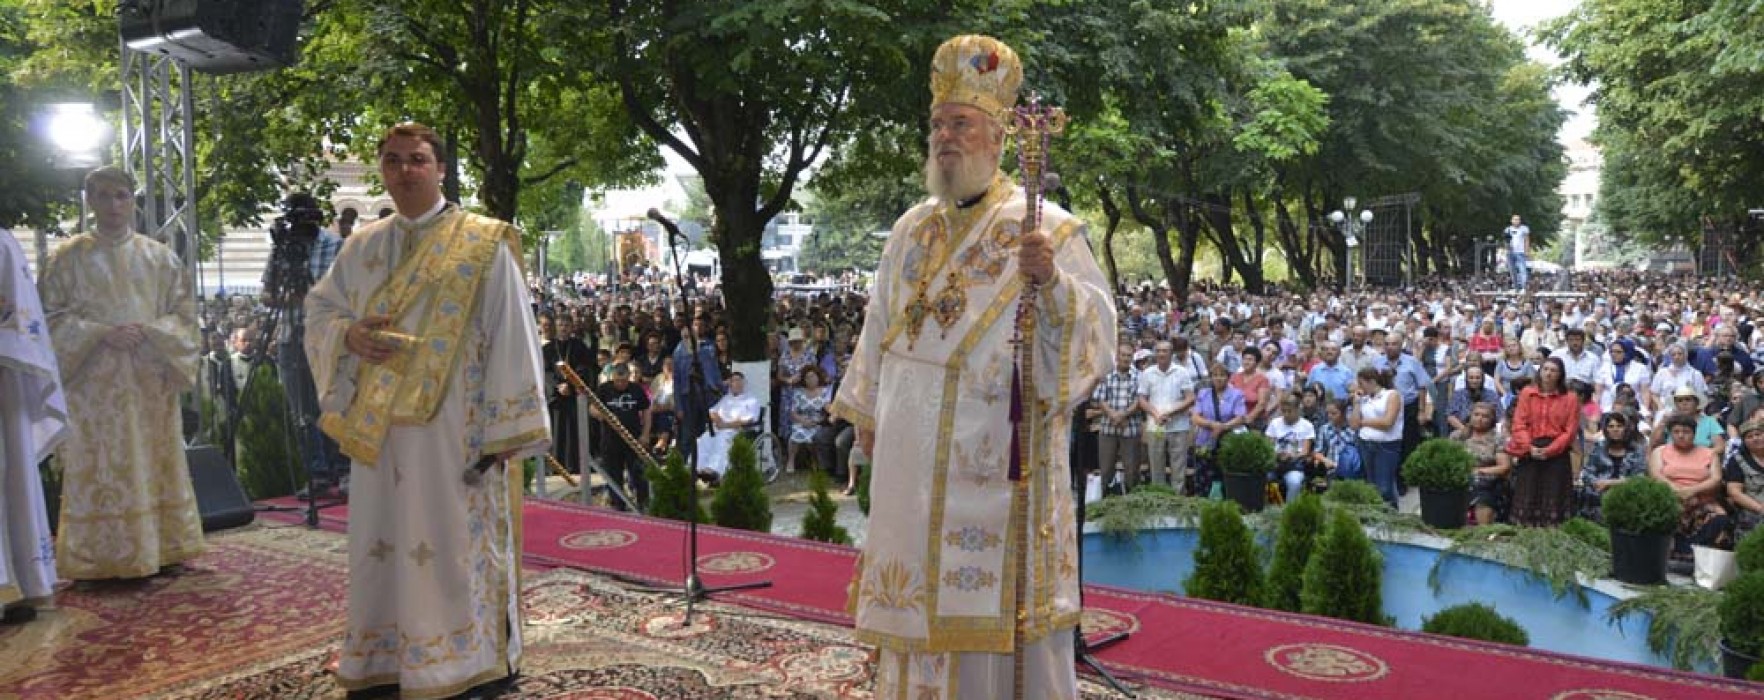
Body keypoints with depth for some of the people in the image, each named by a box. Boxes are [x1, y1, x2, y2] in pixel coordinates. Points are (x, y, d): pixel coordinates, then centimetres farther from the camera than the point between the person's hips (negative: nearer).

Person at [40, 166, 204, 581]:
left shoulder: (160, 258, 8)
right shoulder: (67, 258, 4)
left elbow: (184, 314, 6)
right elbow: (52, 317, 0)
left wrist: (150, 331, -13)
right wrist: (101, 333, -15)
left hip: (150, 382, 2)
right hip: (93, 382, -2)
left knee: (154, 465, 4)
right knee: (97, 471, -2)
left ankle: (157, 551, 11)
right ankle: (100, 559, 4)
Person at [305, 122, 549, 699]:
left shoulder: (485, 246, -4)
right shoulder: (361, 248, 12)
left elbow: (511, 340, -7)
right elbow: (318, 311, 19)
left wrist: (502, 432, -13)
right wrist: (349, 335, -7)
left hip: (455, 431, -5)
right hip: (380, 431, 5)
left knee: (460, 545, 0)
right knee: (384, 545, 11)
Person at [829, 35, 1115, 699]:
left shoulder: (1045, 227, -6)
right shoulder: (912, 228, 11)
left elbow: (1095, 326, -13)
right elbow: (882, 325, 18)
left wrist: (1052, 282, -31)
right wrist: (867, 412, 18)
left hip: (998, 452, -5)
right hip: (915, 456, 5)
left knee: (999, 590, 1)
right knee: (921, 586, 13)